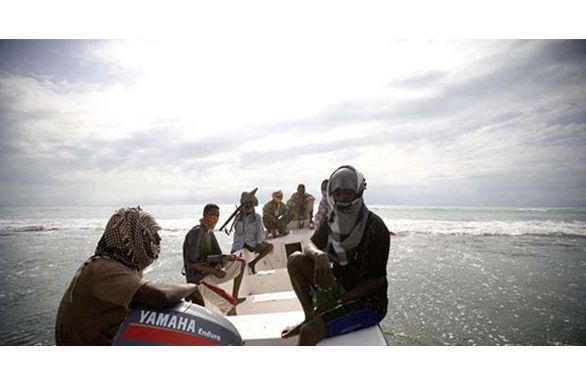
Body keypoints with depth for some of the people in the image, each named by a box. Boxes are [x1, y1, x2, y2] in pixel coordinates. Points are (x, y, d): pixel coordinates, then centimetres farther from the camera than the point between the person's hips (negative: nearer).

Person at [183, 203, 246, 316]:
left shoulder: (210, 233, 8)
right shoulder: (197, 232, -18)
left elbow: (218, 254, 9)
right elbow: (190, 262, -22)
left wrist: (219, 267, -13)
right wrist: (214, 270, -22)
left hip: (210, 274, 9)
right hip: (199, 280, -9)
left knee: (240, 263, 8)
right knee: (231, 306, -18)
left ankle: (235, 298, 9)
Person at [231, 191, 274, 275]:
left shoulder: (257, 217, 1)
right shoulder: (238, 217, 2)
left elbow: (260, 232, -6)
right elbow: (238, 232, -6)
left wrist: (258, 244, -19)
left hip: (253, 242, 1)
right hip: (240, 243, -1)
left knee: (270, 246, -20)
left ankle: (253, 263, -13)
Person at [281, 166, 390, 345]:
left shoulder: (375, 228, -20)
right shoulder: (333, 220, -1)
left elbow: (376, 280, -18)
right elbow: (310, 245, 0)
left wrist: (338, 302, -22)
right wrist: (319, 255, -25)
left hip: (368, 302, -6)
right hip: (339, 287, 7)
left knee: (308, 332, -24)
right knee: (295, 260, -8)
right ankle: (309, 317, 2)